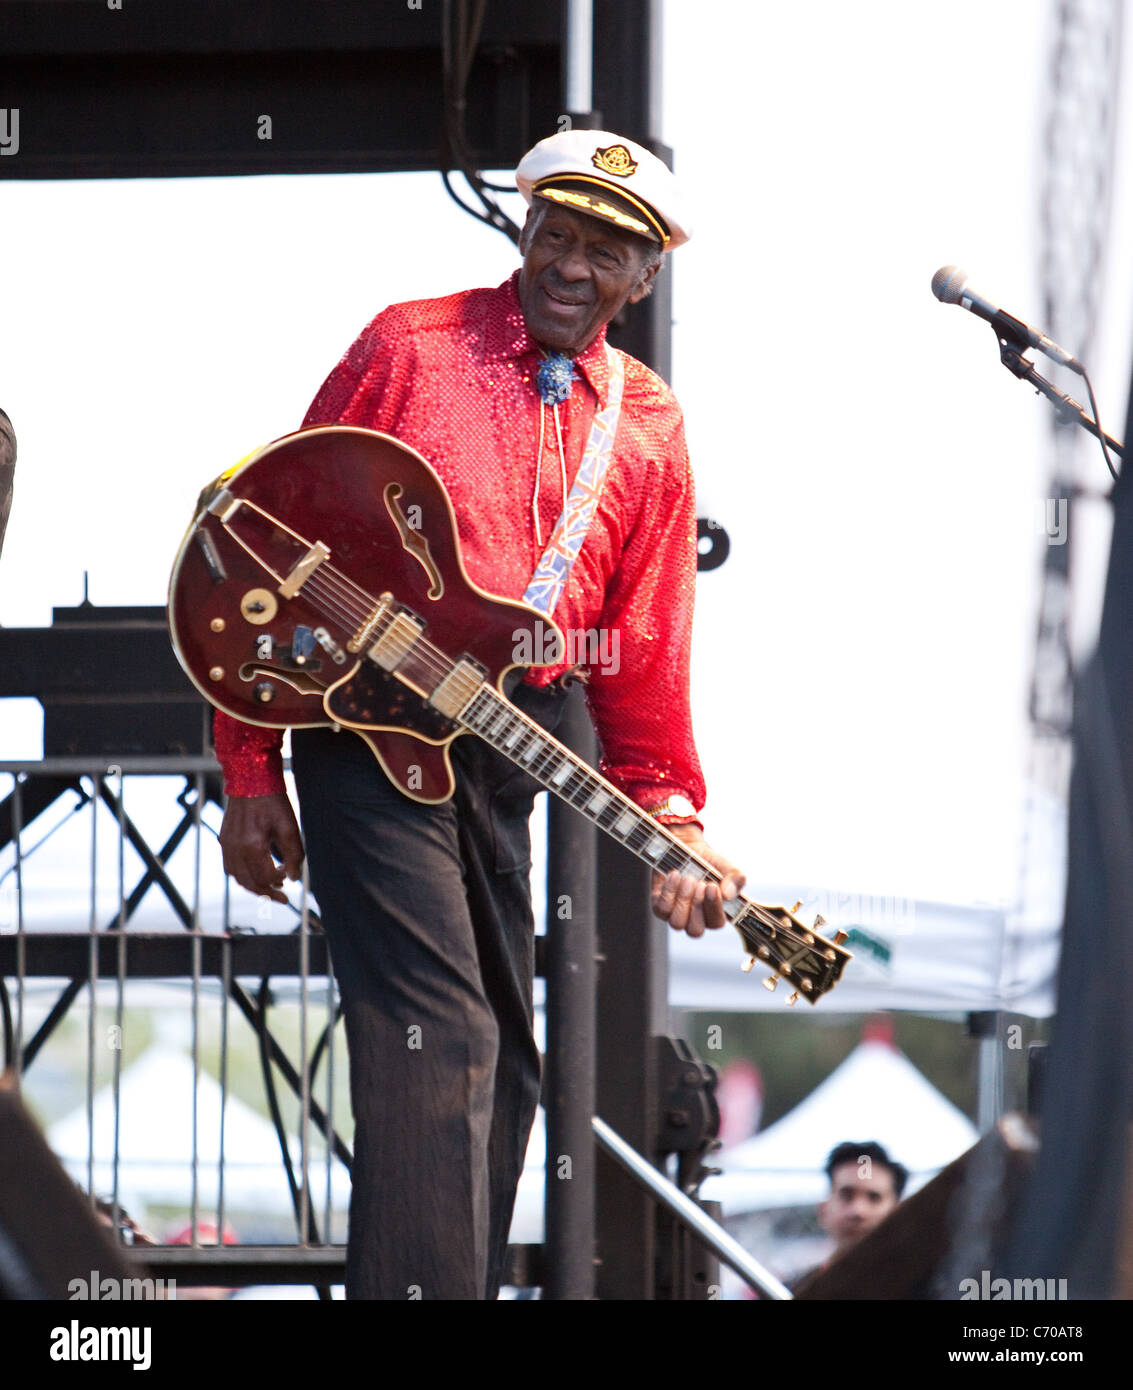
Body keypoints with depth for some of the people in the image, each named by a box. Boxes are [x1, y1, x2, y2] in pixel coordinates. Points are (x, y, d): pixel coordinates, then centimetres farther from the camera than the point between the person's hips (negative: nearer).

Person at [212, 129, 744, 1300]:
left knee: (499, 1064, 12)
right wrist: (250, 775, -4)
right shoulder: (409, 349, -1)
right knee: (437, 1037, -18)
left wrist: (671, 825, 3)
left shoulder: (648, 431, 11)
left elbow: (644, 653, 15)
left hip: (505, 757, 6)